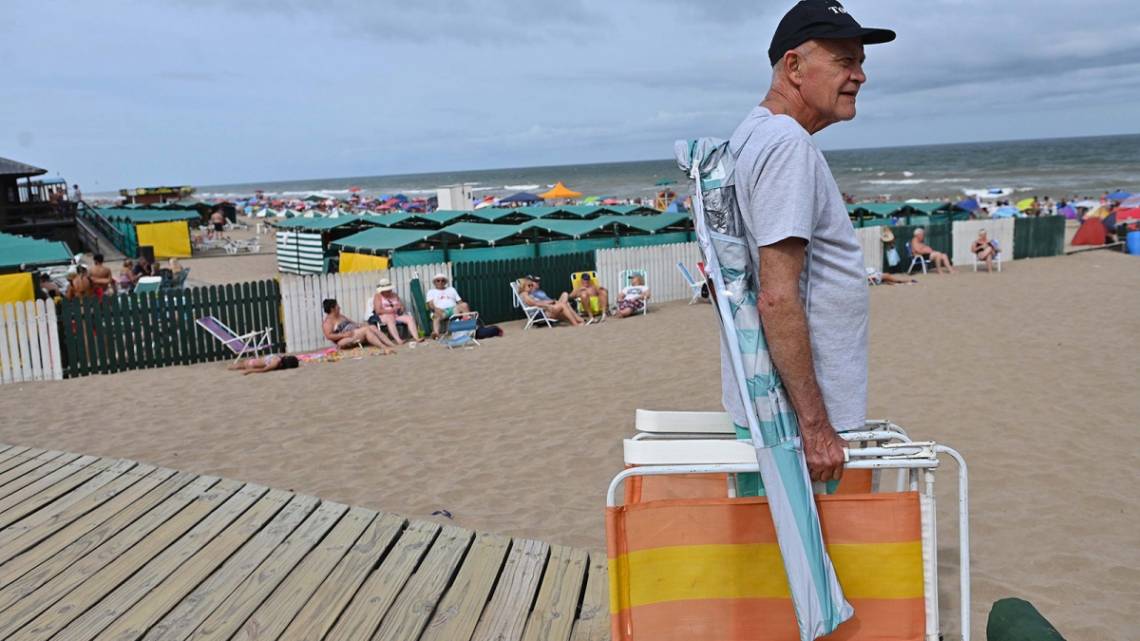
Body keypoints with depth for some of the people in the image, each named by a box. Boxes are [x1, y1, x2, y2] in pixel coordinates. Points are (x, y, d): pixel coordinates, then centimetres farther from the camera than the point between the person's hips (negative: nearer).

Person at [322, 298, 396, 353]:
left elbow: (353, 322, 22)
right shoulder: (328, 321, -6)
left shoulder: (341, 316, 22)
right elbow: (329, 336, -18)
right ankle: (384, 348, -42)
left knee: (372, 327, -13)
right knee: (366, 330, -28)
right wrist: (344, 334, -25)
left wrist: (362, 325, 3)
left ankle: (393, 345, -26)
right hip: (344, 340, -9)